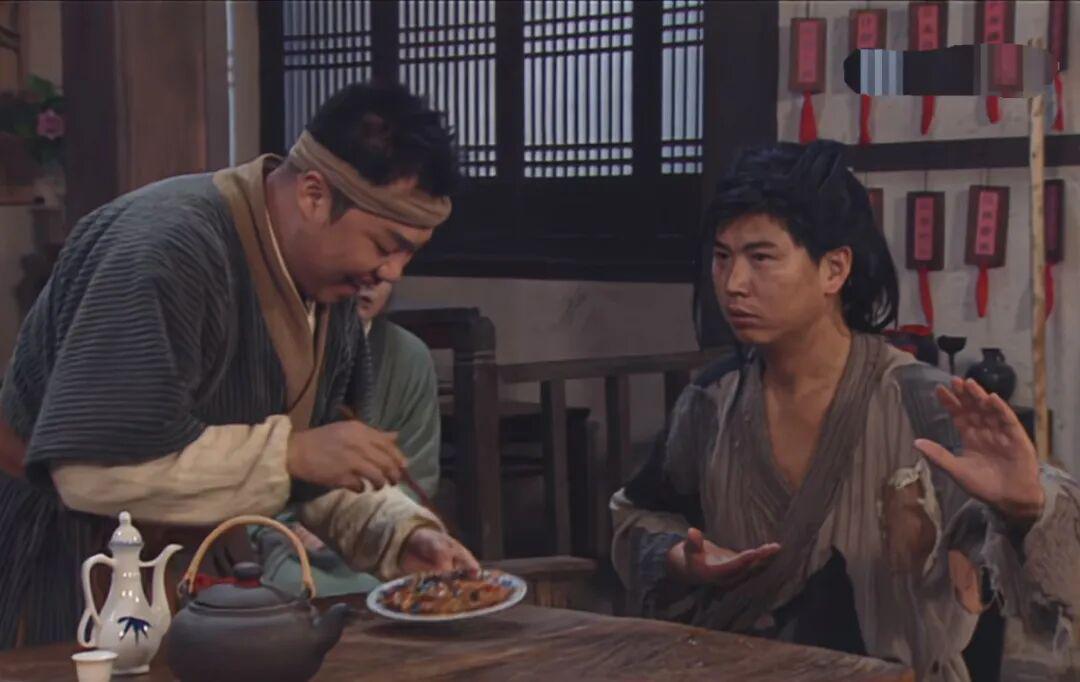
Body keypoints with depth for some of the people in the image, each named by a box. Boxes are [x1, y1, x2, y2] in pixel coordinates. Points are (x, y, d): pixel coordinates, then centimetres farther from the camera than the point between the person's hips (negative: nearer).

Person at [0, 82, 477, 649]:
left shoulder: (329, 277, 1)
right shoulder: (165, 249, -27)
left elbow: (315, 464, 8)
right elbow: (93, 469, -34)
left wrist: (402, 535, -8)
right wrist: (290, 452, -29)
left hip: (204, 562, 8)